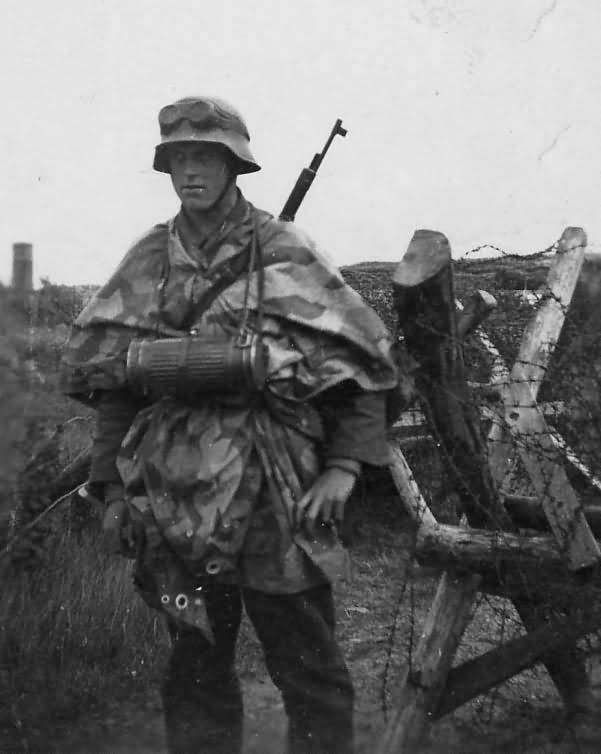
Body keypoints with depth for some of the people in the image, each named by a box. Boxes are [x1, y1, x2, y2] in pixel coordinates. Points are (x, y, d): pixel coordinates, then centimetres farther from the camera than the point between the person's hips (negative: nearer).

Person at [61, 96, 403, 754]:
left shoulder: (282, 254, -2)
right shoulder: (147, 263, 8)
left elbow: (365, 357, -1)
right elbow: (103, 377, 12)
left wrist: (344, 465, -9)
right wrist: (112, 486, 7)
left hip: (272, 501, -3)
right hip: (174, 504, 4)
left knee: (310, 675, 7)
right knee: (194, 678, 15)